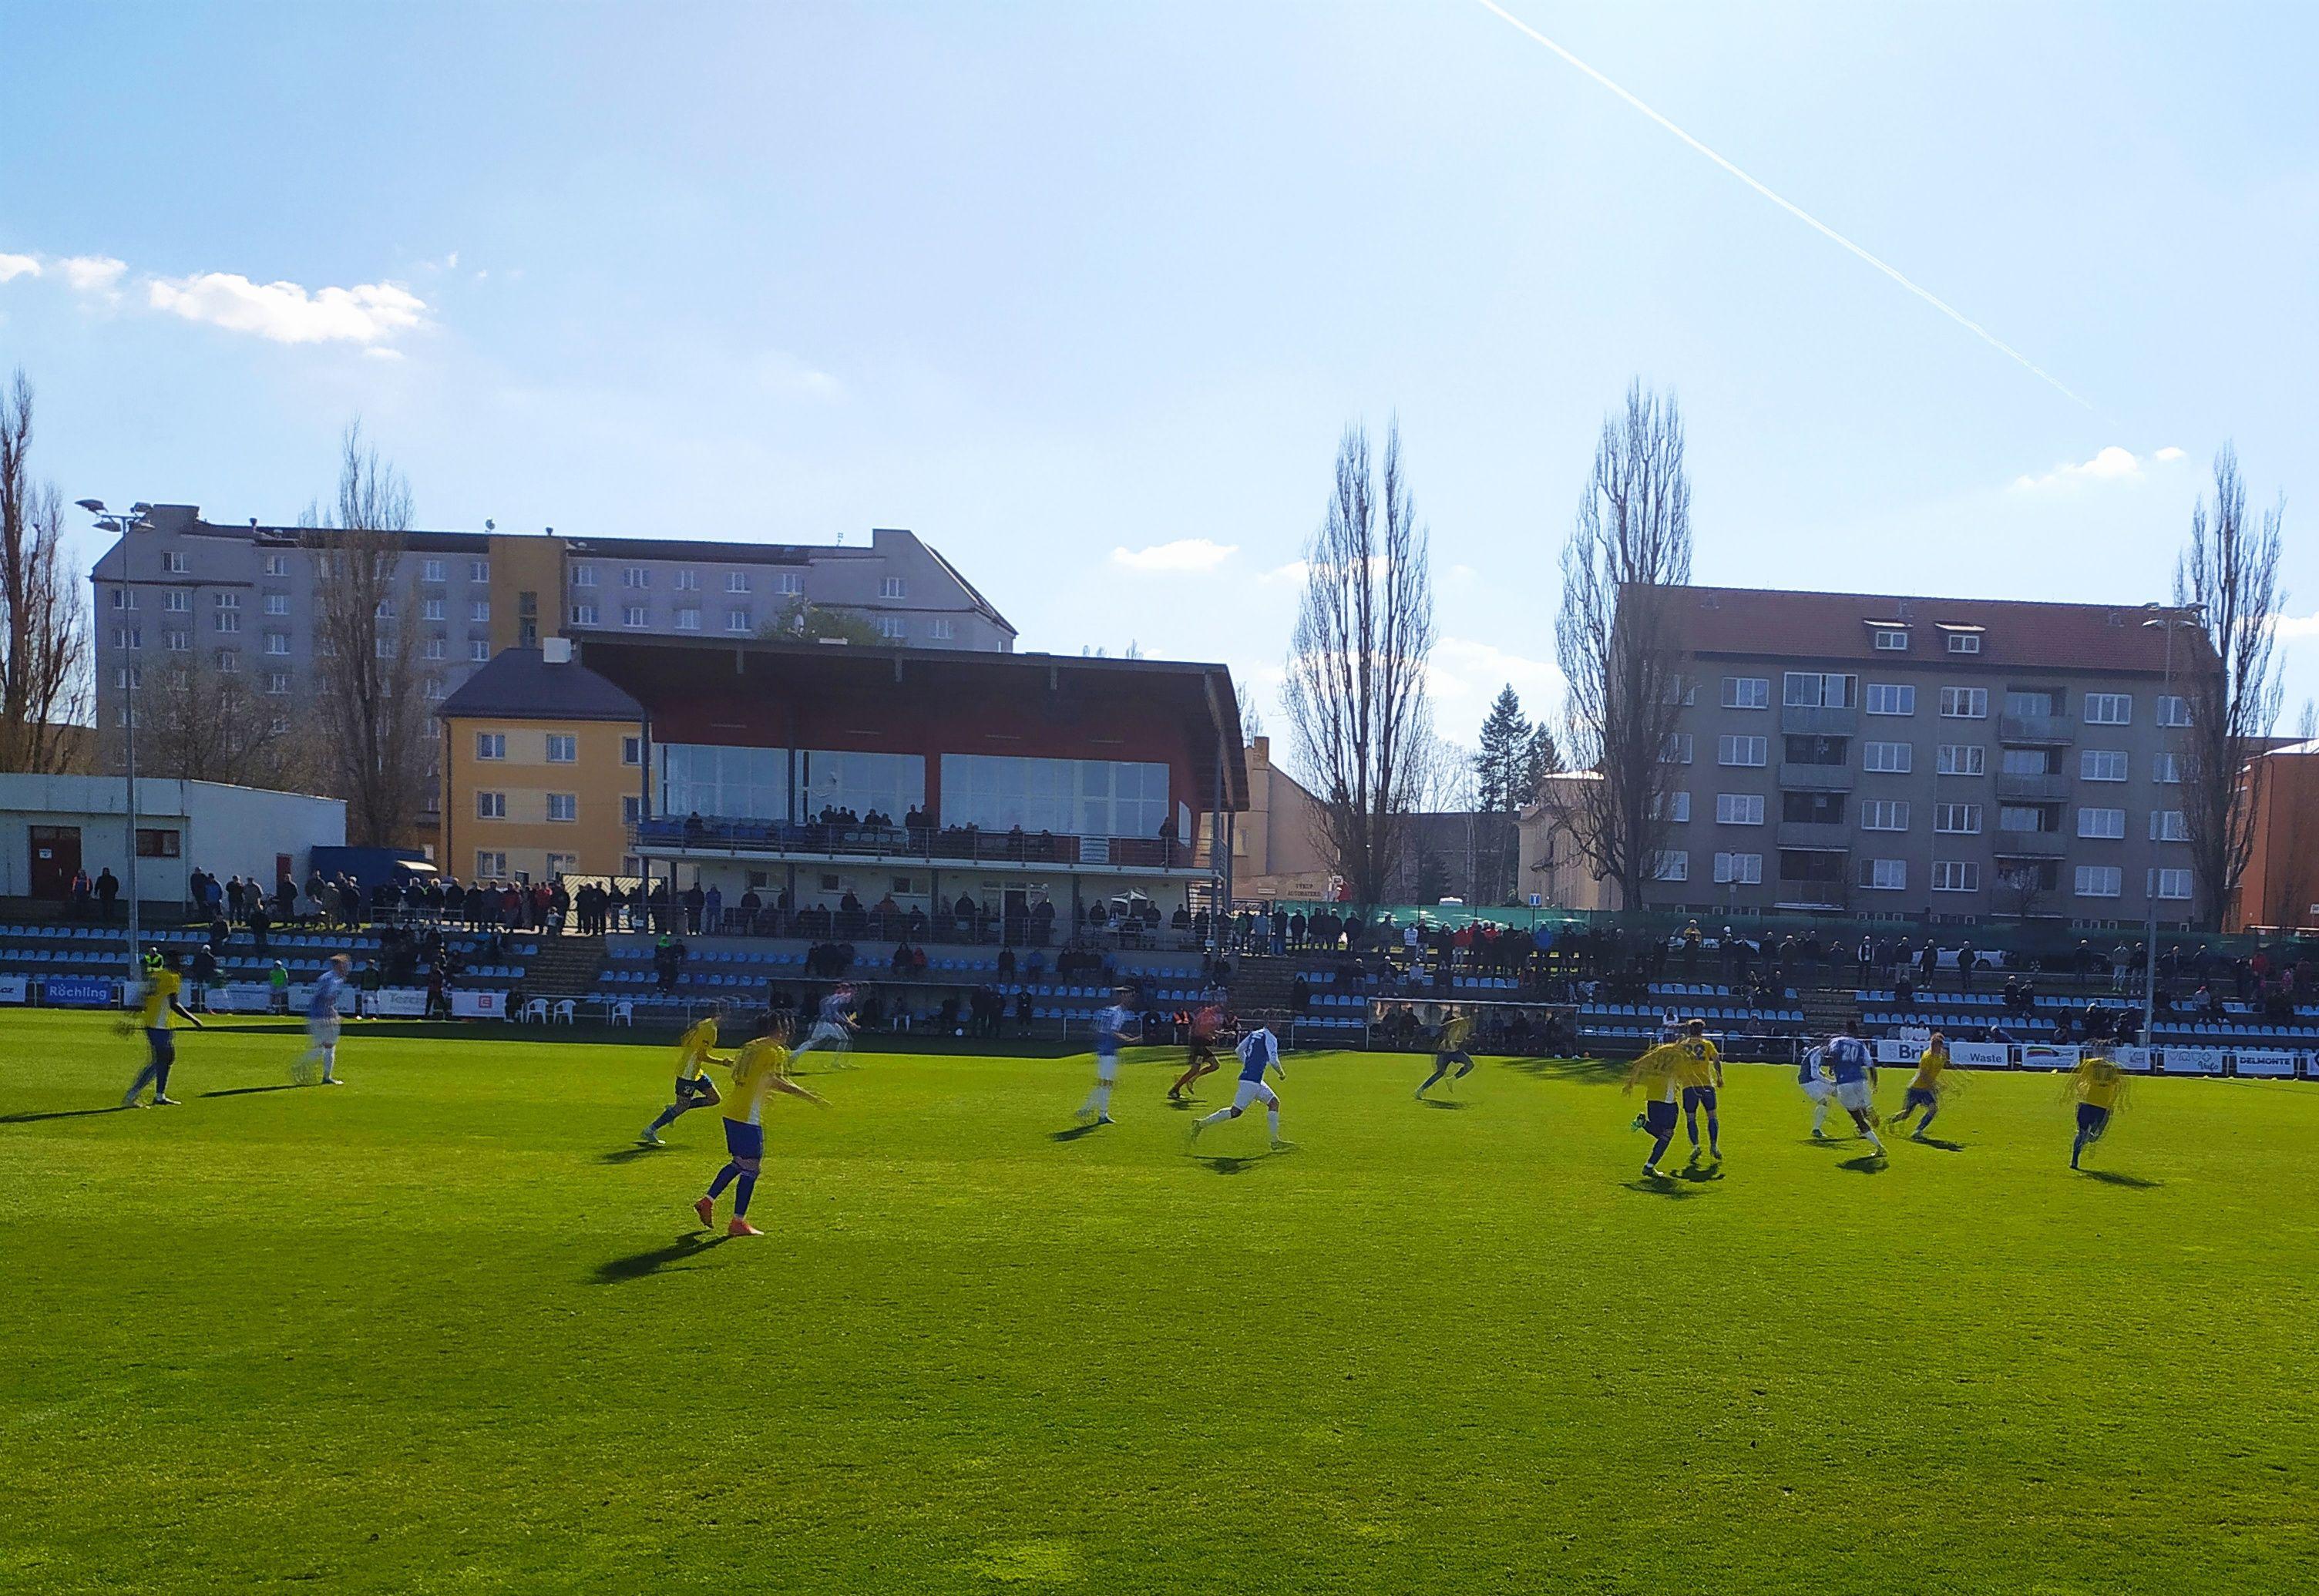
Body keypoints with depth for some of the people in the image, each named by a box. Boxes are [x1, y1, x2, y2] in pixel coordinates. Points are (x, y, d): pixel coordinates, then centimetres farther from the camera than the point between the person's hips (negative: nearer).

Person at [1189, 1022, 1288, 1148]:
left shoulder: (1254, 1034, 13)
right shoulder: (1270, 1038, -11)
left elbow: (1239, 1050, 20)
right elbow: (1274, 1061, -18)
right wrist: (1282, 1073, 0)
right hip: (1251, 1081, -10)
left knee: (1274, 1102, 10)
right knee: (1235, 1112, -5)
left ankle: (1275, 1142, 9)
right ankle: (1201, 1124, 2)